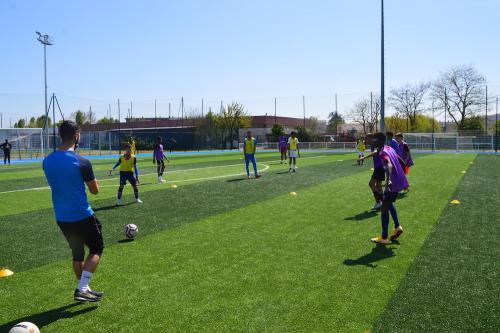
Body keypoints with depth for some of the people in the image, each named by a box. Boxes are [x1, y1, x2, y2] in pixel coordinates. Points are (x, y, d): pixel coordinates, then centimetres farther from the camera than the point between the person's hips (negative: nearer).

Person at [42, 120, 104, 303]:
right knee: (96, 249, 10)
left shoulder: (47, 161, 1)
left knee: (77, 253, 20)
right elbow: (95, 190, -6)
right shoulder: (82, 162, -17)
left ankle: (84, 290, 28)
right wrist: (94, 181, 13)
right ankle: (82, 289, -1)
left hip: (61, 218, 6)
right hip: (82, 216, -6)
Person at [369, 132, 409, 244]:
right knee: (389, 203, 28)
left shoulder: (383, 153, -18)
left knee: (384, 208, -2)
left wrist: (388, 180, -53)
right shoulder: (389, 148, 11)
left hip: (393, 183, -10)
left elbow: (389, 166, -37)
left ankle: (384, 238, 3)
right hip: (399, 181, 10)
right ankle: (397, 227, 22)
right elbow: (399, 160, 24)